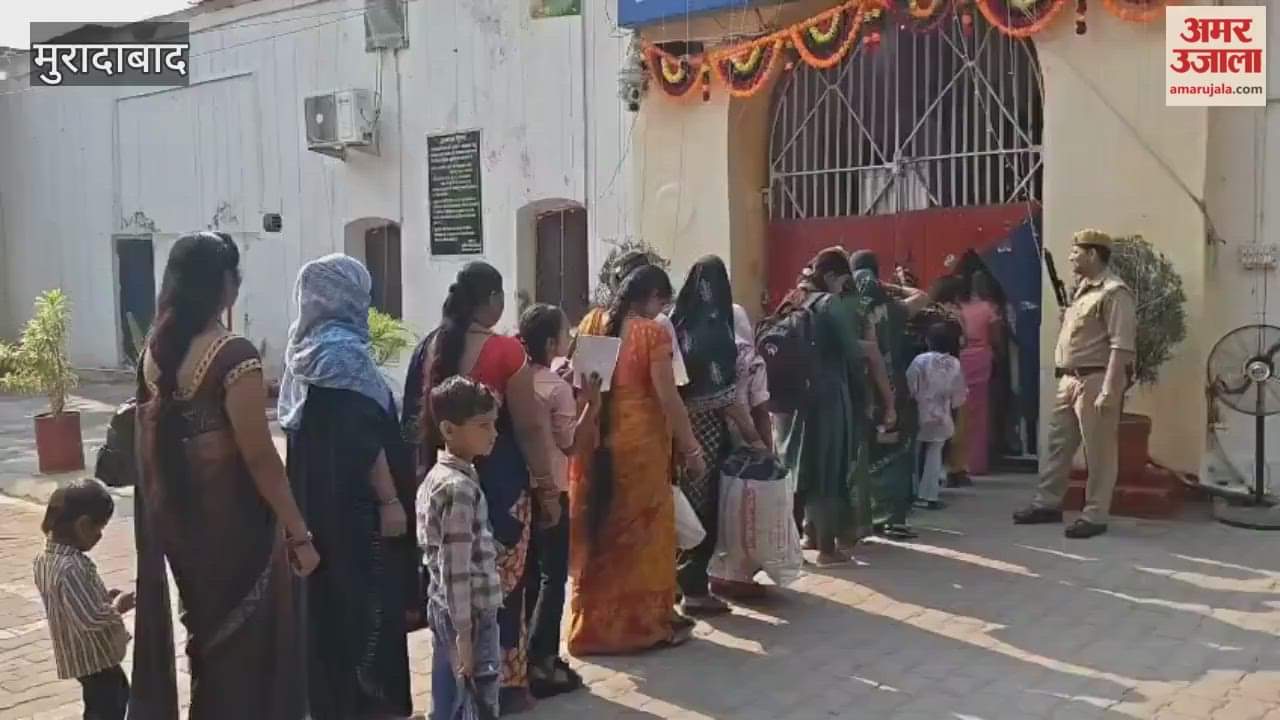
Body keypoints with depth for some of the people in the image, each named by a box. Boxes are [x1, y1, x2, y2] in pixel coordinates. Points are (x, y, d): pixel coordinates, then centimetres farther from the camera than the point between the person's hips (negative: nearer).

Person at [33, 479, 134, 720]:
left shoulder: (46, 558, 1)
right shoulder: (71, 567, -31)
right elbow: (91, 618, -33)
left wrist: (104, 598, 4)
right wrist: (117, 607, -16)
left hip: (81, 653, 10)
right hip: (93, 657, -10)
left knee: (119, 693, 28)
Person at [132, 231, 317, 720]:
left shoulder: (154, 352, 3)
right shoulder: (233, 354, -20)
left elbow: (151, 443, 9)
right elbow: (259, 457, -21)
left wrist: (168, 510, 18)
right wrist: (299, 534, -15)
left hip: (177, 519, 7)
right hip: (234, 520, -7)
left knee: (208, 634, 24)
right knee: (248, 645, 9)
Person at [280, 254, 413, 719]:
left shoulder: (306, 348, 9)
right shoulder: (344, 350, -18)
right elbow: (365, 437, -22)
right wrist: (391, 499, -18)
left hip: (316, 498, 9)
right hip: (354, 501, -9)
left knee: (325, 596, 15)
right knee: (367, 599, 0)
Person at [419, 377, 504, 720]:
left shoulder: (436, 476, 9)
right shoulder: (459, 488, -21)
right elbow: (456, 570, -23)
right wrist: (465, 634, -19)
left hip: (446, 610, 10)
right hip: (467, 615, -10)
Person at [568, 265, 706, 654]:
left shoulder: (590, 325, 5)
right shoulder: (652, 333, -11)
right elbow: (668, 397, -14)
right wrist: (691, 448, -7)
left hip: (593, 441, 5)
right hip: (639, 443, -5)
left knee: (595, 530, 15)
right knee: (643, 530, 9)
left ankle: (594, 623, 25)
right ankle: (647, 621, 19)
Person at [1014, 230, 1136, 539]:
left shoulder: (1114, 292, -14)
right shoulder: (1082, 288, 16)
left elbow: (1122, 347, -20)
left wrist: (1108, 391, -24)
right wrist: (1063, 375, 16)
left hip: (1095, 381, -9)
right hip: (1070, 380, 9)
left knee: (1098, 452, 0)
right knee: (1058, 444, 15)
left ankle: (1094, 516, 8)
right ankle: (1048, 503, 25)